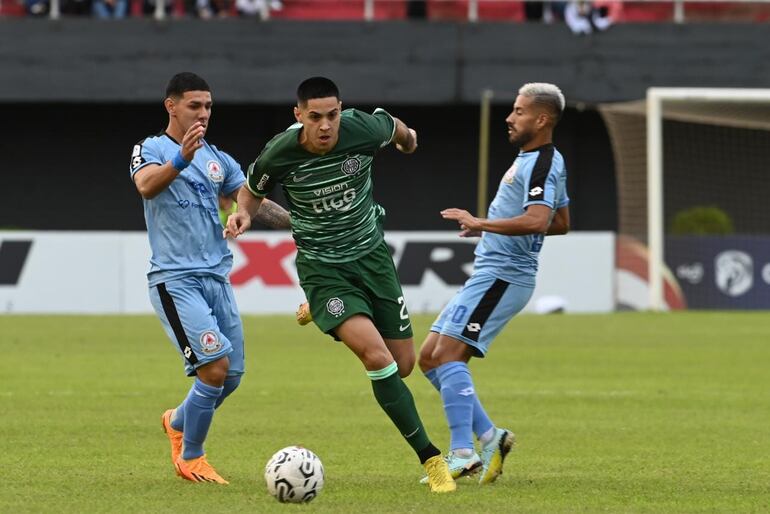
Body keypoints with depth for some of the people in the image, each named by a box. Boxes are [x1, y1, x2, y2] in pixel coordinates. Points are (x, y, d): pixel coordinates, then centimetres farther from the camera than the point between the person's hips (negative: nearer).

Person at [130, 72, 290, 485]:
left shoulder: (217, 159, 16)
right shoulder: (151, 149, -3)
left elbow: (255, 203, 12)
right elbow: (147, 185, -25)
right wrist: (181, 160, -45)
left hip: (216, 278, 7)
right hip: (175, 279, -7)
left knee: (231, 376, 5)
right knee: (216, 365, -18)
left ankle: (178, 422, 34)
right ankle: (191, 459, -1)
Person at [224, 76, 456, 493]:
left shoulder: (363, 130, -17)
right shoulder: (280, 156, -20)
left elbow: (393, 127, 9)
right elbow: (253, 189, 3)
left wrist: (407, 137, 31)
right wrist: (244, 213, -19)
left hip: (371, 254, 3)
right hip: (322, 268, -3)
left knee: (403, 365, 11)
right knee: (377, 356, -25)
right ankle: (430, 458, -16)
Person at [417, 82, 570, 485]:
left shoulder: (541, 164, -15)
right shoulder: (544, 161, 18)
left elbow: (537, 221, -31)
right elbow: (561, 223, 28)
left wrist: (481, 223, -26)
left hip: (502, 277, -11)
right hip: (490, 274, 11)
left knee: (446, 355, -18)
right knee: (429, 357, 9)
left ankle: (462, 454, -22)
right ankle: (488, 437, 6)